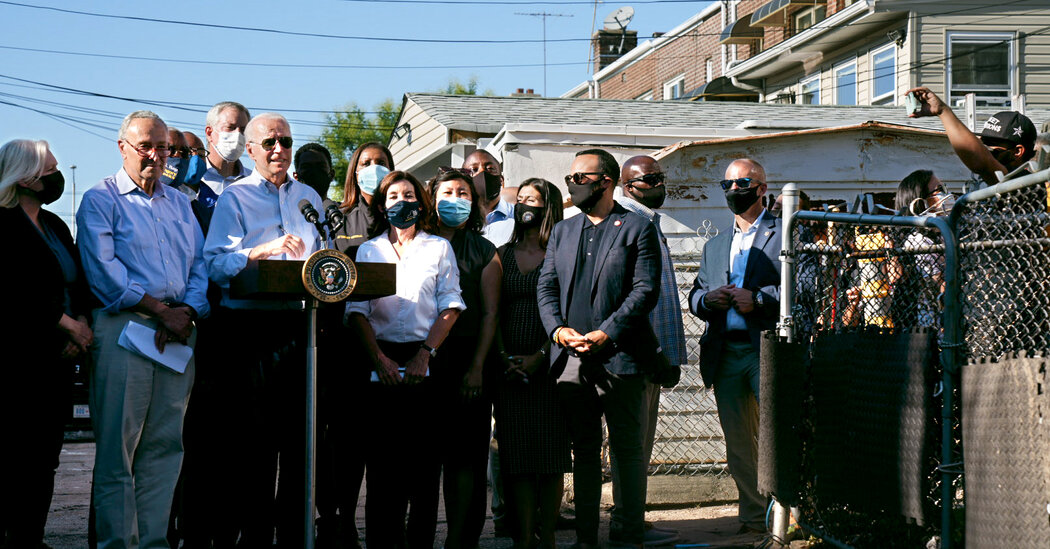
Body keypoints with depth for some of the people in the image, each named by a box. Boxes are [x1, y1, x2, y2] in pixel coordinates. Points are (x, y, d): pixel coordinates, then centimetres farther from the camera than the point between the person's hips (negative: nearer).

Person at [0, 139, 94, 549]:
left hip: (59, 357, 8)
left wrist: (83, 320, -3)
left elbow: (79, 283, 15)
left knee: (45, 454, 8)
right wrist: (66, 323, -13)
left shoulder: (55, 225, 18)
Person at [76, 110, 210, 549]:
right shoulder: (100, 199, 4)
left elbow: (200, 265, 13)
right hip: (124, 327, -5)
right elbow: (103, 270, -9)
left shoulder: (179, 202, 21)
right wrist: (162, 310, -12)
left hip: (178, 330, 5)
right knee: (118, 444, -4)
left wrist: (186, 310, -6)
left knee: (165, 443, 4)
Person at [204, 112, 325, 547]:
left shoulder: (309, 198, 18)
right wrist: (265, 250, -23)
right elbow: (216, 263, -10)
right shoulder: (234, 198, 3)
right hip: (250, 328, -4)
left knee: (300, 441, 5)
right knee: (253, 443, -2)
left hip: (300, 328, 4)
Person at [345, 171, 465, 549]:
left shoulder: (439, 248, 12)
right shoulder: (368, 251, 14)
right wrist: (379, 359, -10)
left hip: (427, 365, 0)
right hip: (381, 366, 0)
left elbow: (450, 306, 3)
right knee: (382, 461, -3)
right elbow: (357, 310, 4)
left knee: (425, 460, -2)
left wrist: (424, 354, -9)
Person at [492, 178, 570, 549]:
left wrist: (539, 357, -12)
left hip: (548, 362, -3)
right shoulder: (504, 255, 14)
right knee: (516, 452, 0)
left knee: (550, 448, -1)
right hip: (509, 366, 3)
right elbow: (493, 310, 10)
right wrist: (504, 357, -4)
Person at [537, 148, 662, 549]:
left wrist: (605, 334, -15)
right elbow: (546, 287, 13)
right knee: (584, 451, 10)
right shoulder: (562, 231, 17)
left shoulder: (637, 228, 0)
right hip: (571, 358, 5)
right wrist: (557, 329, -5)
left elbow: (646, 290, -8)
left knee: (627, 449, 1)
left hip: (619, 355, -5)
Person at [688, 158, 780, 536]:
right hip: (725, 355, 6)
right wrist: (708, 299, -2)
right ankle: (754, 517, 16)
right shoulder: (714, 246, 23)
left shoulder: (785, 234, 2)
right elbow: (694, 297, 21)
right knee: (738, 444, 8)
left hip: (767, 351, -6)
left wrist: (757, 300, -18)